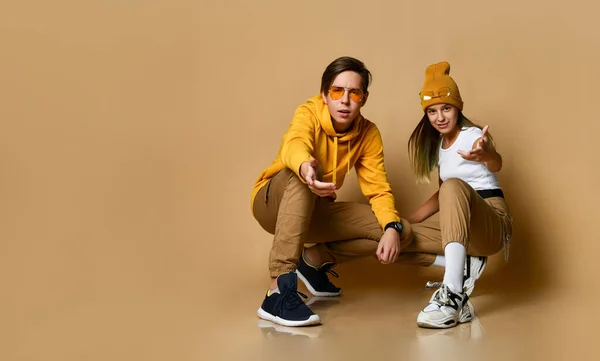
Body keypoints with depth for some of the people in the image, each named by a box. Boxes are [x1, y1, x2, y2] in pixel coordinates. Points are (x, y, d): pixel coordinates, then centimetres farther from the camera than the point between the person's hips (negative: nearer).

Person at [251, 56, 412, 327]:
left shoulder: (368, 134, -7)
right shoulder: (309, 113, -22)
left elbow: (378, 188, -9)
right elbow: (294, 145, -44)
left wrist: (392, 228, -29)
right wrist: (304, 166, -69)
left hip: (315, 211, 5)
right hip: (273, 202, -5)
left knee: (402, 232, -11)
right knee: (303, 175, -40)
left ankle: (315, 258, 7)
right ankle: (279, 290, -43)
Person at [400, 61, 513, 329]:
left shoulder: (472, 134, -11)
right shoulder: (438, 145, 11)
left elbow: (496, 164, -36)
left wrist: (486, 155, -61)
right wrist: (408, 221, 5)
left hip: (492, 224, -7)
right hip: (458, 224, 7)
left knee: (454, 185, -38)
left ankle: (454, 293, -46)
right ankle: (466, 264, -5)